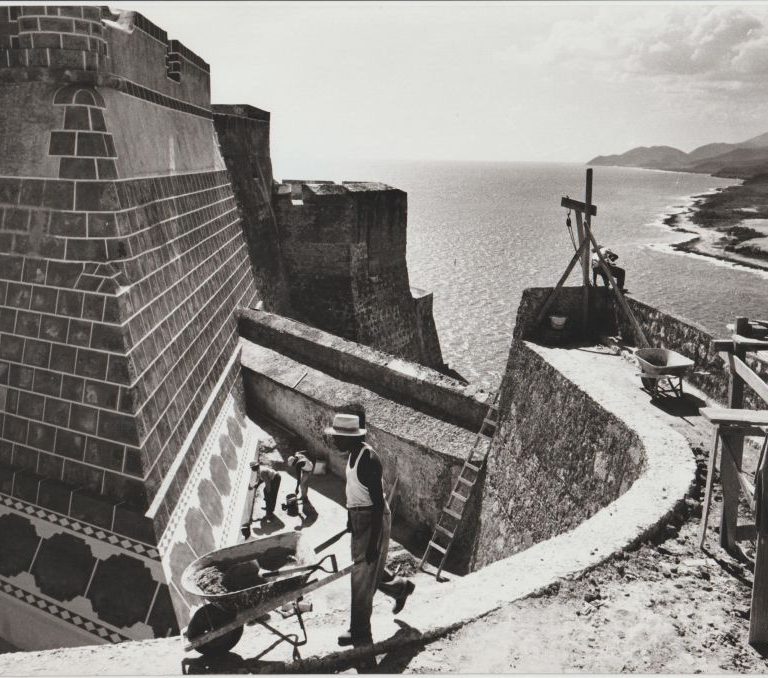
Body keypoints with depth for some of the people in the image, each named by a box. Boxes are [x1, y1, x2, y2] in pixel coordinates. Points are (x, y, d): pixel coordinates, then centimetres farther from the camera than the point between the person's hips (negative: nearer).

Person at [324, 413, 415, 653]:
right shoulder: (354, 453, 3)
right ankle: (401, 586, 48)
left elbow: (378, 502, -25)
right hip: (358, 517, 9)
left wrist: (373, 542, -23)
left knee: (362, 578, 1)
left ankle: (360, 635, 15)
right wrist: (350, 520, 25)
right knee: (369, 567, 23)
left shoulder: (368, 459, -26)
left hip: (373, 519, -9)